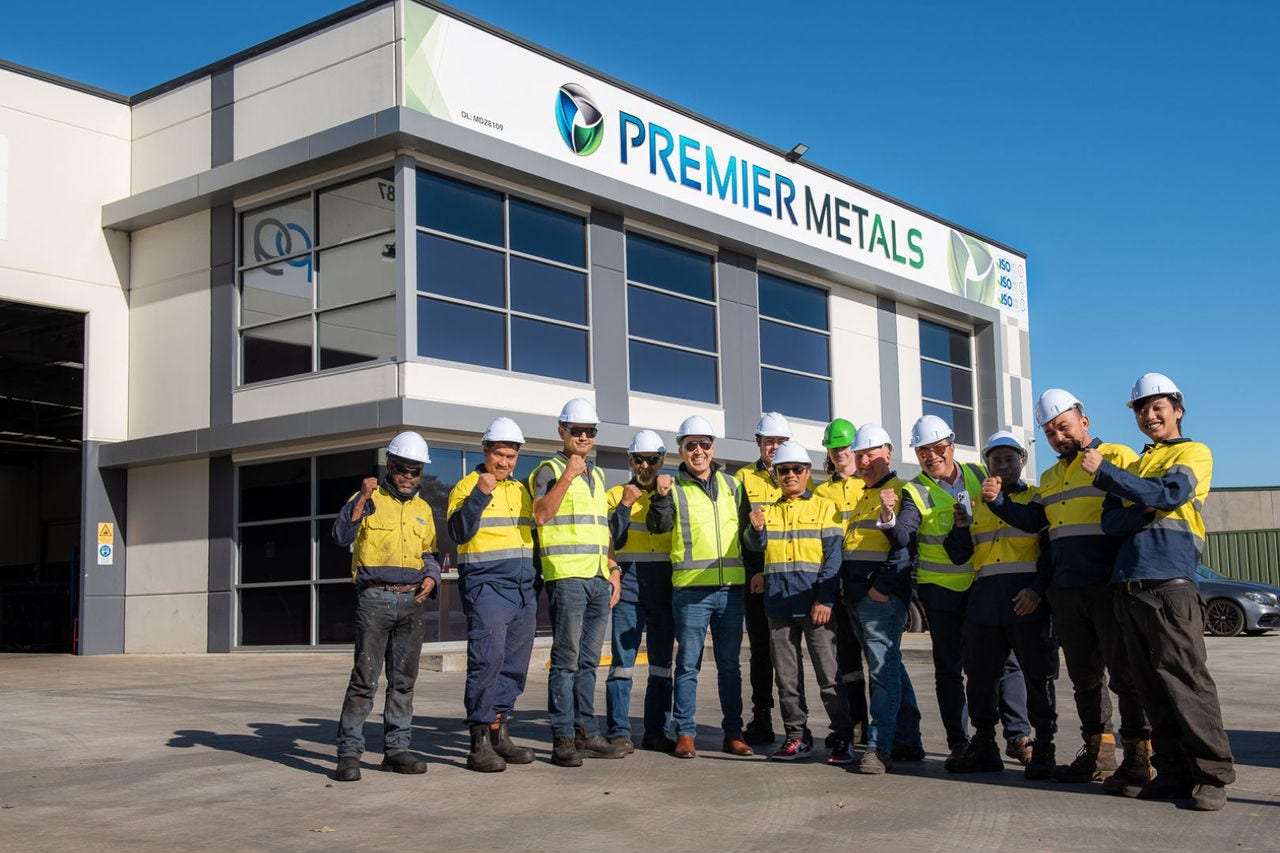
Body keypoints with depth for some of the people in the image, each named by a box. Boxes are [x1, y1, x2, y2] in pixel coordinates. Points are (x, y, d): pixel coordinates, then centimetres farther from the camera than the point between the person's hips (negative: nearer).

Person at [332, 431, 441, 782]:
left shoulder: (423, 509, 17)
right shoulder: (369, 500, 2)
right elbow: (342, 535, -11)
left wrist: (431, 577, 4)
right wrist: (362, 499, -19)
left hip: (412, 601, 5)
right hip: (374, 599, -5)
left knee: (404, 679, 9)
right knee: (365, 678, -9)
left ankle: (396, 749, 16)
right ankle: (349, 752, -4)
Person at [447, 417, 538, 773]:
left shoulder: (521, 490, 19)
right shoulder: (466, 487, 0)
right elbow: (459, 532, -14)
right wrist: (480, 495, -22)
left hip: (524, 589, 7)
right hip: (486, 586, -7)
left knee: (515, 663, 7)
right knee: (487, 660, -12)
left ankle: (499, 733, 16)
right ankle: (480, 742, -9)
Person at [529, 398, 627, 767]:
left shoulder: (596, 475, 22)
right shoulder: (550, 469, 1)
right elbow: (541, 515, -15)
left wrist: (614, 571, 18)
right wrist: (566, 477, -19)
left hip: (599, 579, 7)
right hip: (566, 575, -7)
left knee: (588, 661, 9)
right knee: (566, 659, -7)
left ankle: (586, 733, 13)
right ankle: (563, 739, -4)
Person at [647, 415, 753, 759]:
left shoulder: (732, 485, 14)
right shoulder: (673, 486, 2)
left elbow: (747, 531, 18)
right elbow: (658, 526, -11)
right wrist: (661, 497, -27)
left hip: (731, 587, 3)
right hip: (691, 589, -3)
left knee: (730, 664, 9)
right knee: (688, 664, 1)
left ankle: (733, 733, 16)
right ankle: (684, 734, 7)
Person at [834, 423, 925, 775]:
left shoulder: (902, 492, -4)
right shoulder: (859, 495, 21)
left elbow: (906, 544, -14)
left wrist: (883, 585, -21)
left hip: (883, 595, -9)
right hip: (856, 596, 9)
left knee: (884, 669, -9)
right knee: (889, 668, 12)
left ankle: (879, 747, -10)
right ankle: (907, 741, 19)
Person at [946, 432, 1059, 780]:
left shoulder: (1038, 498, 6)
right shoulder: (978, 504, 19)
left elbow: (1052, 549, -2)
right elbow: (959, 556, 14)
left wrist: (1038, 588, -16)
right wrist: (961, 526, -5)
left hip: (1026, 600, -5)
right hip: (985, 603, 5)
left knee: (1037, 675, -1)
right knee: (979, 675, 7)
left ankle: (1043, 748, 7)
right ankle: (983, 748, 18)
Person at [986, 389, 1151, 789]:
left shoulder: (1117, 458, -2)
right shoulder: (1050, 477, 21)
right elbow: (1032, 520, 14)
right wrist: (998, 502, 1)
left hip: (1109, 587, -7)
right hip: (1065, 591, 7)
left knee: (1125, 670, -4)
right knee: (1083, 674, 11)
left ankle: (1138, 756, 2)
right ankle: (1097, 752, 19)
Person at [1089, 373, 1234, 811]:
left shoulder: (1194, 453, 8)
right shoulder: (1135, 466, 25)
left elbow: (1170, 494, -11)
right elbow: (1110, 521, 13)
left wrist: (1104, 472, -11)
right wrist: (1148, 511, -8)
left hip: (1170, 581, -6)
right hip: (1129, 584, 6)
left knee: (1186, 680, -10)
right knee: (1151, 687, 5)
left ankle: (1212, 775, -5)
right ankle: (1173, 773, 9)